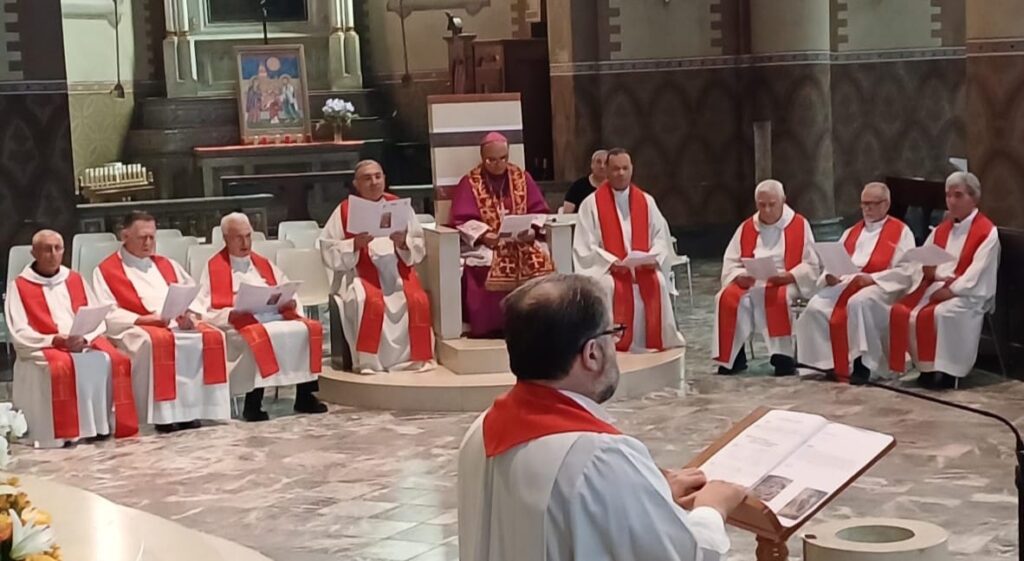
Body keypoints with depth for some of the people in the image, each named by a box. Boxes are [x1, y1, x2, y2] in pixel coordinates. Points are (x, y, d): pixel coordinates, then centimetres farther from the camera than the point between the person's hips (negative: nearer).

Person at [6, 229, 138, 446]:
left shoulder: (75, 279, 16)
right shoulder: (19, 286, 4)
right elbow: (20, 334, -4)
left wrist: (84, 338, -12)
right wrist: (55, 340, -18)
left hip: (86, 344, 4)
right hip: (44, 347, -4)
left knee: (116, 360, -26)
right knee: (63, 367, -38)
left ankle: (105, 424, -20)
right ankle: (66, 431, -31)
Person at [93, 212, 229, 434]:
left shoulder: (167, 265, 26)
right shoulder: (106, 270, 10)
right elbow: (108, 314, -3)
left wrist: (191, 314, -5)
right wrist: (142, 319, -17)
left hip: (179, 324, 5)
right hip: (137, 327, -5)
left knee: (211, 336, -26)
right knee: (158, 341, -40)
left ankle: (192, 408, -26)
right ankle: (163, 414, -36)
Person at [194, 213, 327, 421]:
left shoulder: (263, 264, 26)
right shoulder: (214, 267, 10)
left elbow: (290, 297, 21)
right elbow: (207, 311, -1)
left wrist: (290, 304, -2)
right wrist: (233, 313, -18)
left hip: (276, 318, 5)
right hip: (240, 325, -5)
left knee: (310, 329, -20)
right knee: (260, 337, -37)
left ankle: (305, 396, -17)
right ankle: (253, 404, -31)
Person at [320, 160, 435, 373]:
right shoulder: (344, 211, 5)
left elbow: (419, 249, 10)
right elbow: (329, 253, -1)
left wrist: (404, 243, -11)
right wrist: (355, 245, -16)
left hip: (397, 272, 2)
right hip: (359, 275, -2)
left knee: (418, 300, -26)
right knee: (372, 302, -34)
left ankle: (416, 357, -13)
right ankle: (368, 361, -25)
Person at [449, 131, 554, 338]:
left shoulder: (522, 177, 13)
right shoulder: (469, 182, 5)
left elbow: (539, 212, 9)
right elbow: (462, 221, -3)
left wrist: (531, 230, -12)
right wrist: (484, 235, -21)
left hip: (521, 241, 2)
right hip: (484, 243, -2)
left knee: (539, 260, -30)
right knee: (488, 265, -36)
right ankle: (490, 326, -24)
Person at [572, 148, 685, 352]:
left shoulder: (646, 201, 11)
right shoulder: (591, 204, -1)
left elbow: (661, 236, 10)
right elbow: (585, 246, -5)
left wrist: (653, 258, -11)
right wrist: (611, 262, -19)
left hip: (644, 267, 2)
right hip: (607, 269, -2)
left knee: (657, 283, -27)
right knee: (608, 286, -34)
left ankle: (655, 345, -17)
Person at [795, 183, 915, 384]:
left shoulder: (901, 232, 5)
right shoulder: (851, 232, 25)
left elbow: (906, 271, -7)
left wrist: (872, 278, -19)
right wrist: (829, 276, -7)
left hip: (882, 287, -6)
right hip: (845, 283, 6)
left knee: (859, 302, -39)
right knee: (816, 307, -22)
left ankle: (862, 364, -33)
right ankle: (828, 363, -19)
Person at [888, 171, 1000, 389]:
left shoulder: (987, 232, -5)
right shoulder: (942, 229, 17)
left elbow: (977, 273, -14)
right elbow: (924, 261, 12)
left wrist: (951, 290, -22)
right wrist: (936, 274, -10)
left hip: (968, 293, -7)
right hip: (936, 287, 7)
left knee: (940, 314, -35)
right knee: (900, 311, -16)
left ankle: (946, 370, -22)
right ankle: (925, 366, -9)